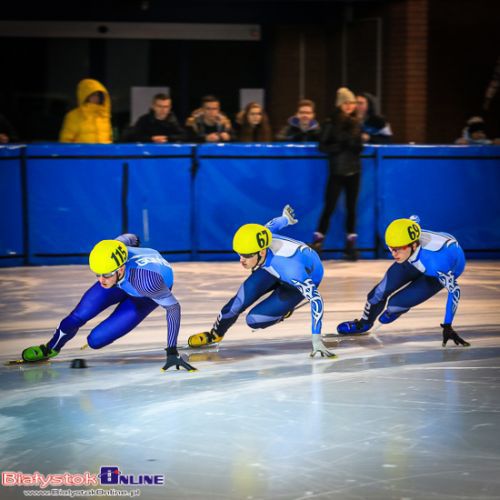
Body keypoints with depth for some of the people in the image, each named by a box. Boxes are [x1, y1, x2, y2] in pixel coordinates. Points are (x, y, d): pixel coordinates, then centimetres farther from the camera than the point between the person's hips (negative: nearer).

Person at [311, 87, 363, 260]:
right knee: (329, 207, -5)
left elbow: (359, 147, 10)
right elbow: (322, 146, -7)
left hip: (354, 171, 4)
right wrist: (340, 146, -20)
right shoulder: (330, 123, -5)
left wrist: (355, 144, -11)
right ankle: (317, 243, 2)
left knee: (351, 208, 7)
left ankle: (350, 245, 14)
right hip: (337, 171, -4)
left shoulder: (356, 123, 8)